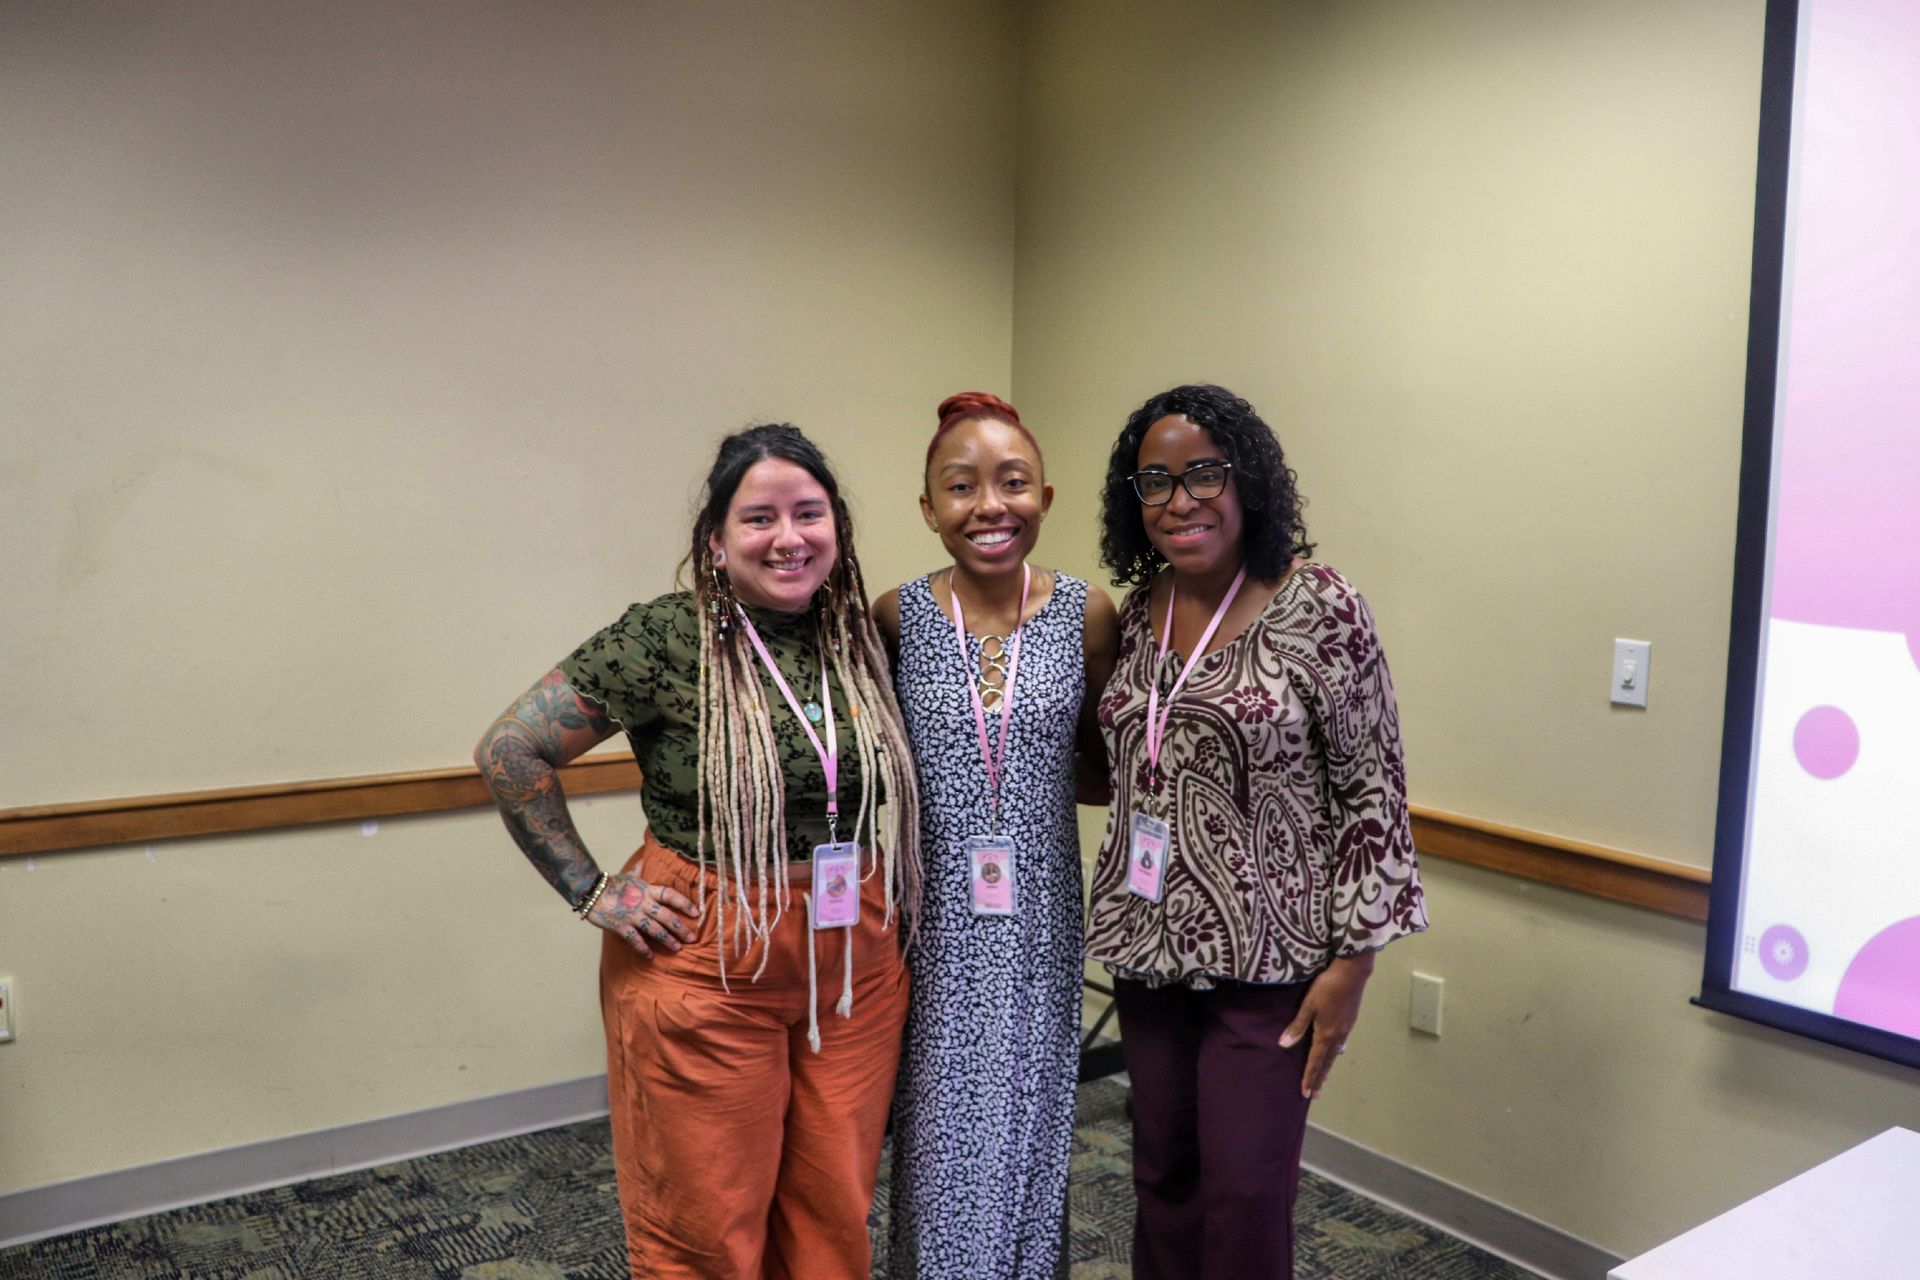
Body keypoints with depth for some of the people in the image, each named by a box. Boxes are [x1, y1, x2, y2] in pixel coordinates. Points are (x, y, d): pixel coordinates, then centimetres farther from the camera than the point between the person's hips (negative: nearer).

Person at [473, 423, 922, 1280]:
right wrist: (591, 892, -10)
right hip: (709, 972, -4)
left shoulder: (861, 635, 2)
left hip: (856, 972, 5)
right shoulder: (663, 639, -14)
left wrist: (888, 900, 6)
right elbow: (509, 753, -11)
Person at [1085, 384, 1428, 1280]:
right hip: (1148, 949, 5)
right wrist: (1121, 920, 8)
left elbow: (1374, 792, -10)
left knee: (1245, 1193, 2)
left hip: (1267, 955, -5)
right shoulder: (1135, 610, 4)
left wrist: (1351, 961, -12)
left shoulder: (1320, 608, -13)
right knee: (1163, 1173, 16)